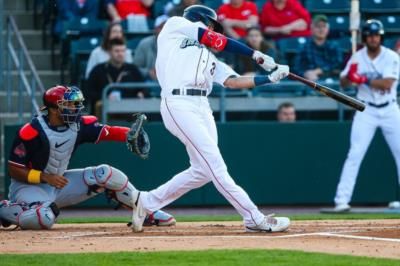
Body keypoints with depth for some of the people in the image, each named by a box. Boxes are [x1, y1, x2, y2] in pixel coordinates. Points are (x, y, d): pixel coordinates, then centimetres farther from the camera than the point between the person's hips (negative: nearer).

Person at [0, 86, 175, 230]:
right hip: (29, 186, -6)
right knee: (44, 218, -39)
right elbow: (14, 171, -18)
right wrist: (44, 177, -28)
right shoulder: (31, 132, -22)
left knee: (105, 174, -8)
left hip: (59, 183, 7)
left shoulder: (79, 125, -6)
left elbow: (107, 132, -16)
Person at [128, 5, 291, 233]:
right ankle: (255, 219, -15)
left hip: (202, 108, 8)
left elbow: (233, 81, 15)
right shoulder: (176, 25, 15)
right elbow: (214, 40, 8)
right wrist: (256, 55, 12)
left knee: (203, 171, 3)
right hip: (179, 104, -8)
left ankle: (146, 201, 20)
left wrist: (270, 78, 5)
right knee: (215, 165, -11)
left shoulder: (209, 58, 29)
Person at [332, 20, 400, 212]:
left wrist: (364, 80, -27)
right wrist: (349, 76, -28)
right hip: (366, 111, 0)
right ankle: (341, 200, -11)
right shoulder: (357, 58, -2)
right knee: (355, 155, -11)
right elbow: (343, 83, -6)